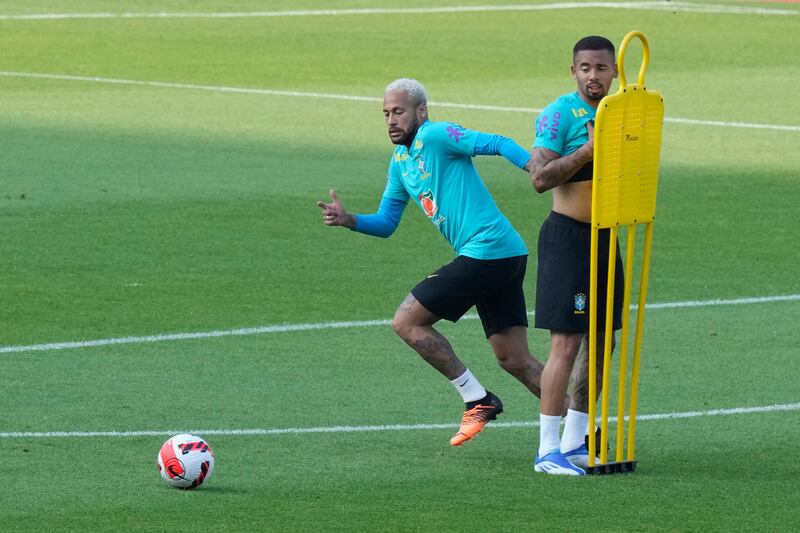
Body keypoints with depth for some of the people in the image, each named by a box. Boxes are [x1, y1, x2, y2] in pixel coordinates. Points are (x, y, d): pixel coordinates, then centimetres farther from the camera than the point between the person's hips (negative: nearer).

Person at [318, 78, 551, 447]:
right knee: (516, 361, 8)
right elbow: (385, 223, 25)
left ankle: (477, 400, 1)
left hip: (483, 250, -9)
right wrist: (348, 220, 6)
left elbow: (497, 144, -17)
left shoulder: (436, 136, -7)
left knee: (407, 322, -3)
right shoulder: (400, 161, 21)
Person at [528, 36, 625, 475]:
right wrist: (588, 150, -27)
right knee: (566, 343, -12)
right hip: (567, 236, -8)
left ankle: (574, 442, 22)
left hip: (604, 237, 8)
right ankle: (547, 451, -10)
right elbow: (540, 177, -21)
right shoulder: (559, 115, -12)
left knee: (600, 344, 11)